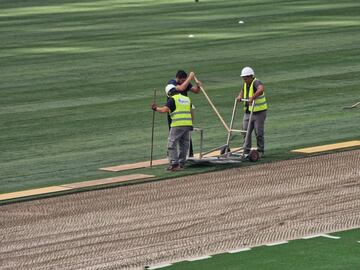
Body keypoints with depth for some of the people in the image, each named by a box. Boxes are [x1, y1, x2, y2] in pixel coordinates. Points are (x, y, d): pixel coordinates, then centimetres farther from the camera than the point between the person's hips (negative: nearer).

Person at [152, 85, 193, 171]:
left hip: (177, 125, -7)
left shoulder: (172, 99, -3)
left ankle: (174, 164, -10)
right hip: (188, 125, 7)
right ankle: (181, 164, 17)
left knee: (172, 143, -2)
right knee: (184, 144, 13)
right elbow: (191, 112, 20)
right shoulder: (187, 99, 18)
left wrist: (156, 108, 3)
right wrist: (191, 124, 26)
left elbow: (164, 110, -14)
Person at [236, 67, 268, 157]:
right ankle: (246, 151, 8)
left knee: (259, 133, 0)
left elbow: (261, 89, -41)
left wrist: (252, 97, -46)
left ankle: (260, 151, 11)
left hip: (259, 112, -8)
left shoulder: (256, 83, -18)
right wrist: (240, 96, 8)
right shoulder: (246, 84, 9)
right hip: (248, 112, 8)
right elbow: (242, 91, 30)